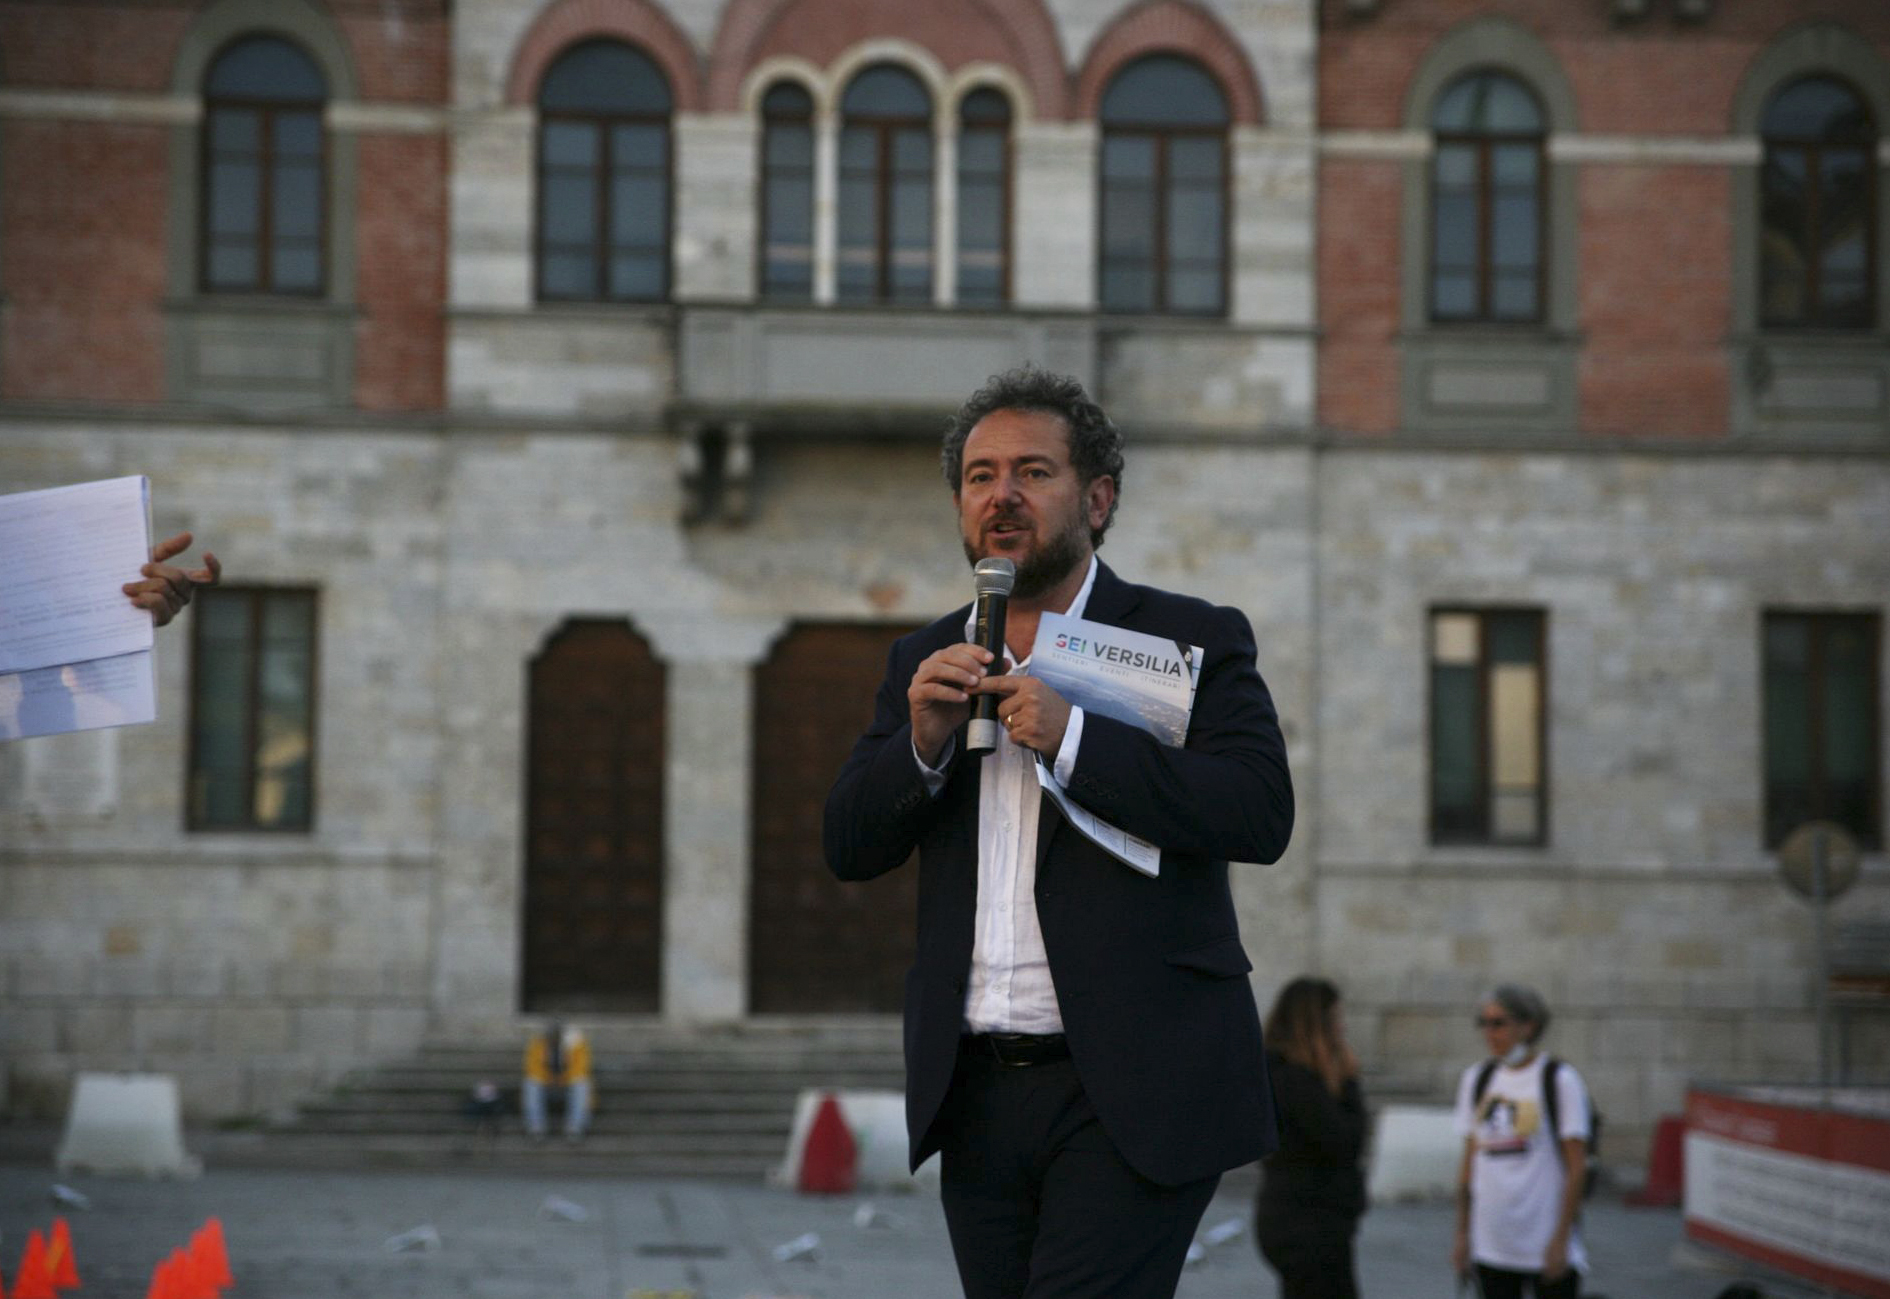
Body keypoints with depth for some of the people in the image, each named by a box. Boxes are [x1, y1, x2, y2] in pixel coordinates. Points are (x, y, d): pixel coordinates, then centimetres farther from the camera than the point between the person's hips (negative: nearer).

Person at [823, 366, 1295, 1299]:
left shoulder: (1188, 641, 1)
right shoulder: (925, 664, 15)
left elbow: (1261, 815, -13)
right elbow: (848, 847, 10)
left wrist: (1073, 739, -19)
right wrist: (923, 744, -9)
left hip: (1131, 1095, -5)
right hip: (977, 1094, 5)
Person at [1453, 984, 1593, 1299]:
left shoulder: (1559, 1080, -6)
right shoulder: (1476, 1079, 10)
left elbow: (1577, 1167, -8)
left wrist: (1560, 1239, -13)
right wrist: (1462, 1234, 11)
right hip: (1491, 1246, 5)